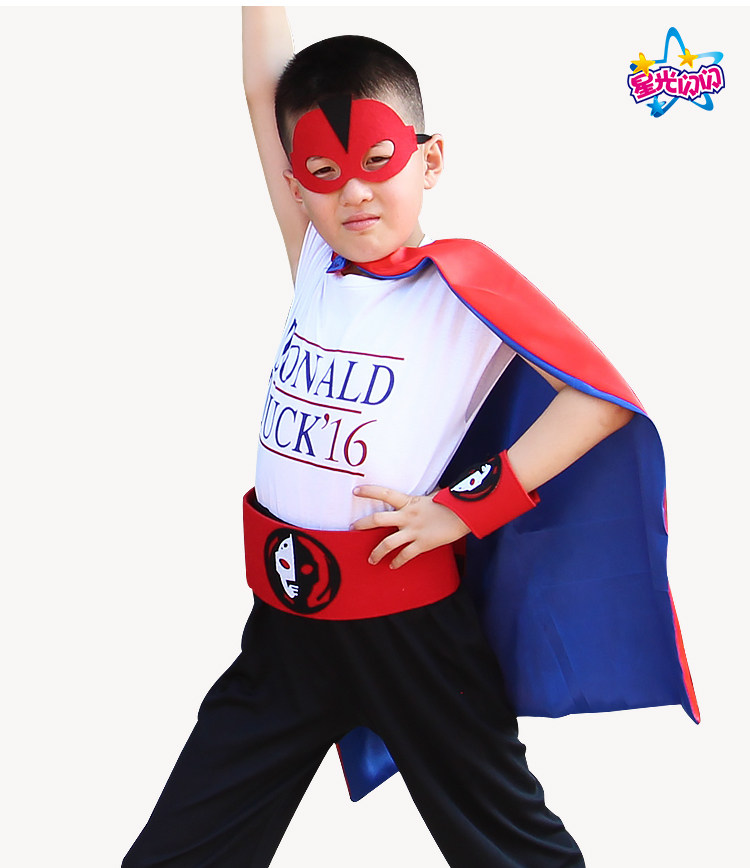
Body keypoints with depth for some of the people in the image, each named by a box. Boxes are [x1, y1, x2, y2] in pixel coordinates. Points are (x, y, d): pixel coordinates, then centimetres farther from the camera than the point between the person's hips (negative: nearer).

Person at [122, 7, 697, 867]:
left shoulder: (460, 279, -12)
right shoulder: (318, 262, 3)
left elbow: (605, 400, -17)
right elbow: (266, 90, 5)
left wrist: (467, 506, -17)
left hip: (408, 623, -5)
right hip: (285, 617, 5)